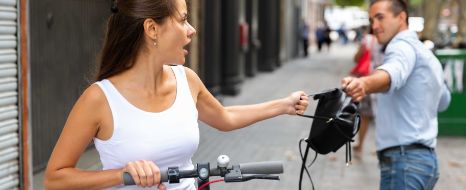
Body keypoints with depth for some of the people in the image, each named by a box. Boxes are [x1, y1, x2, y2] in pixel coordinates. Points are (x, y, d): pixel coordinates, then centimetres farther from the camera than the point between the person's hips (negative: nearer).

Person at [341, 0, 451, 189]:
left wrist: (365, 83, -56)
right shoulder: (428, 55, 22)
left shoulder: (403, 45, -9)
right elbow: (443, 101, 37)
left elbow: (393, 72, -34)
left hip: (405, 160, -10)